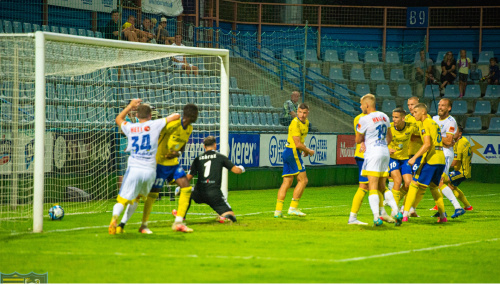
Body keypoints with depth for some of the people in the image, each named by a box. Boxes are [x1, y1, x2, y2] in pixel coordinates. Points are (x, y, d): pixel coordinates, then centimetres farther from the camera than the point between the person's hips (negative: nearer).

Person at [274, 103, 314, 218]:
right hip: (293, 152, -9)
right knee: (303, 180, -7)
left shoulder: (306, 122, 14)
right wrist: (309, 151, -5)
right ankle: (293, 208, -6)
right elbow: (297, 144, -19)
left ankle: (278, 210, 3)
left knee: (287, 182, 6)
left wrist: (305, 149, 13)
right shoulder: (295, 123, -16)